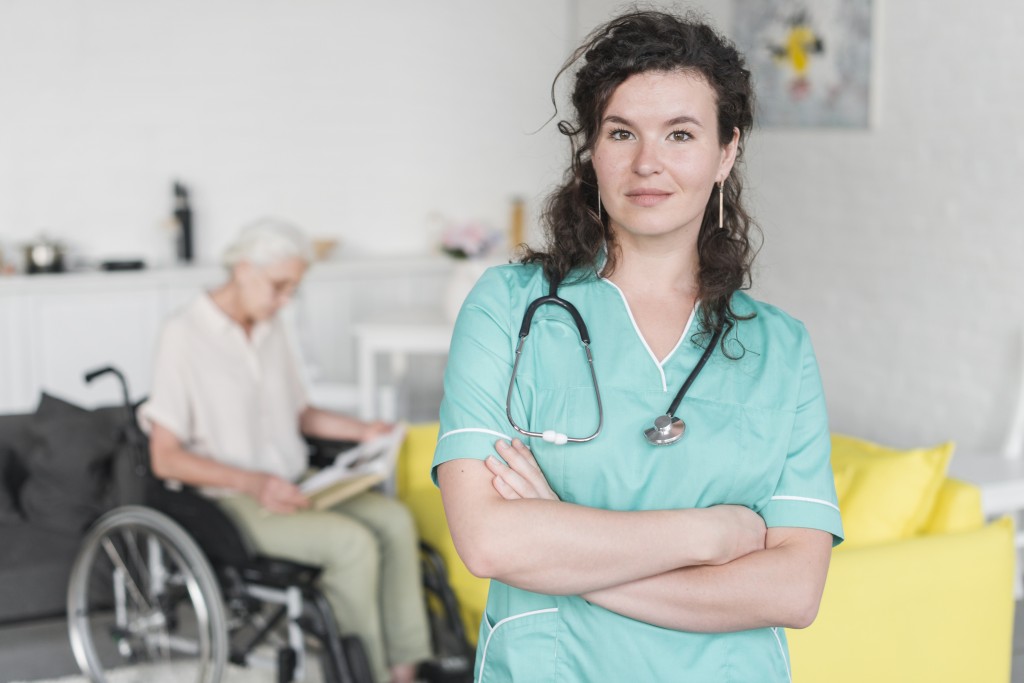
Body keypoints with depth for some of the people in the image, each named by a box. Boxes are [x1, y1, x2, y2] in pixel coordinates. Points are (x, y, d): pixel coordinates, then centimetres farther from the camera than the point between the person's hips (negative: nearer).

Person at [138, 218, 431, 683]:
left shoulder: (271, 331, 12)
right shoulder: (184, 335, -12)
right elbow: (165, 458, -14)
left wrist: (363, 431, 6)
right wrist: (253, 482, -25)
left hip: (294, 485, 7)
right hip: (233, 503, -7)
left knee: (394, 519, -17)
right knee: (352, 543, -27)